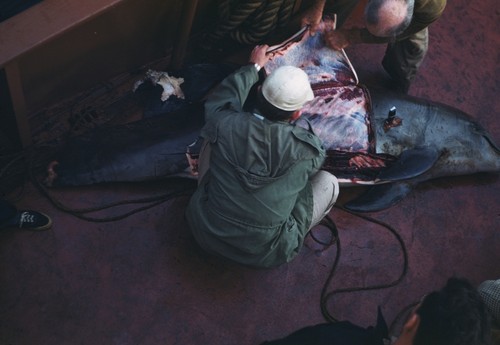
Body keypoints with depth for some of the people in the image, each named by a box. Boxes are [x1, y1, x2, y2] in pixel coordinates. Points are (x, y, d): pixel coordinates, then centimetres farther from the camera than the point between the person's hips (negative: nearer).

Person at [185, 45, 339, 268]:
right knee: (329, 182, 10)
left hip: (207, 236, 2)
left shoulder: (224, 125, -17)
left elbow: (221, 99, 10)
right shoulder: (307, 148, -19)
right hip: (266, 254, -2)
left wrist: (253, 67, 25)